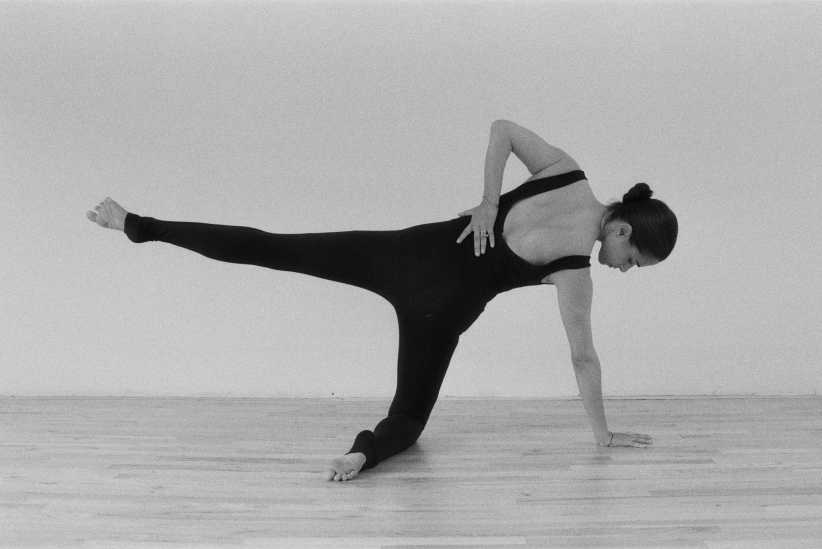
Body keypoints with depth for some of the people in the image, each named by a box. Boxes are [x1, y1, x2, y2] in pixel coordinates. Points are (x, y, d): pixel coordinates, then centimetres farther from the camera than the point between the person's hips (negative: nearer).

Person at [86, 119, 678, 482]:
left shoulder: (566, 170, -3)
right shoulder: (574, 270, -14)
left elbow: (501, 128, 8)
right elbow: (583, 356, -6)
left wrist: (488, 202, 6)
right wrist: (602, 432, 8)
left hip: (407, 250, 5)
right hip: (439, 307, -4)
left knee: (268, 248, 10)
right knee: (408, 419, 15)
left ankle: (140, 225, 12)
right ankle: (368, 449, -19)